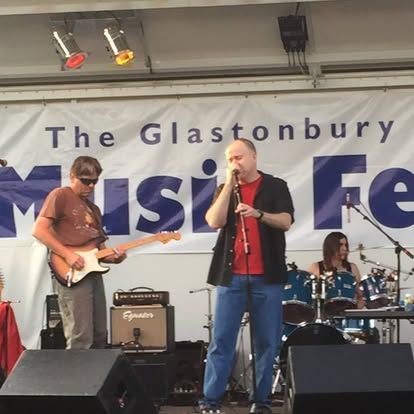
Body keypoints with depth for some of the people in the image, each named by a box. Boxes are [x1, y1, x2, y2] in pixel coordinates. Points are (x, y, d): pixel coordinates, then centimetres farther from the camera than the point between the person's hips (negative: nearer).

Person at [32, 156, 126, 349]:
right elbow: (39, 230, -12)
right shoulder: (60, 196, -3)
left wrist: (113, 257, 1)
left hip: (93, 273, 9)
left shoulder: (93, 209, 22)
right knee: (80, 340, -12)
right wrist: (67, 254, -17)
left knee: (99, 337, 11)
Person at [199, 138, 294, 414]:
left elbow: (286, 222, -6)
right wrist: (229, 184, -6)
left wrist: (258, 214, -23)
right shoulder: (226, 189, 12)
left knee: (267, 343, 3)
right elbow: (214, 221, -5)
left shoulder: (275, 186, 6)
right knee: (221, 341, -2)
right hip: (231, 277, 1)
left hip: (267, 277, -1)